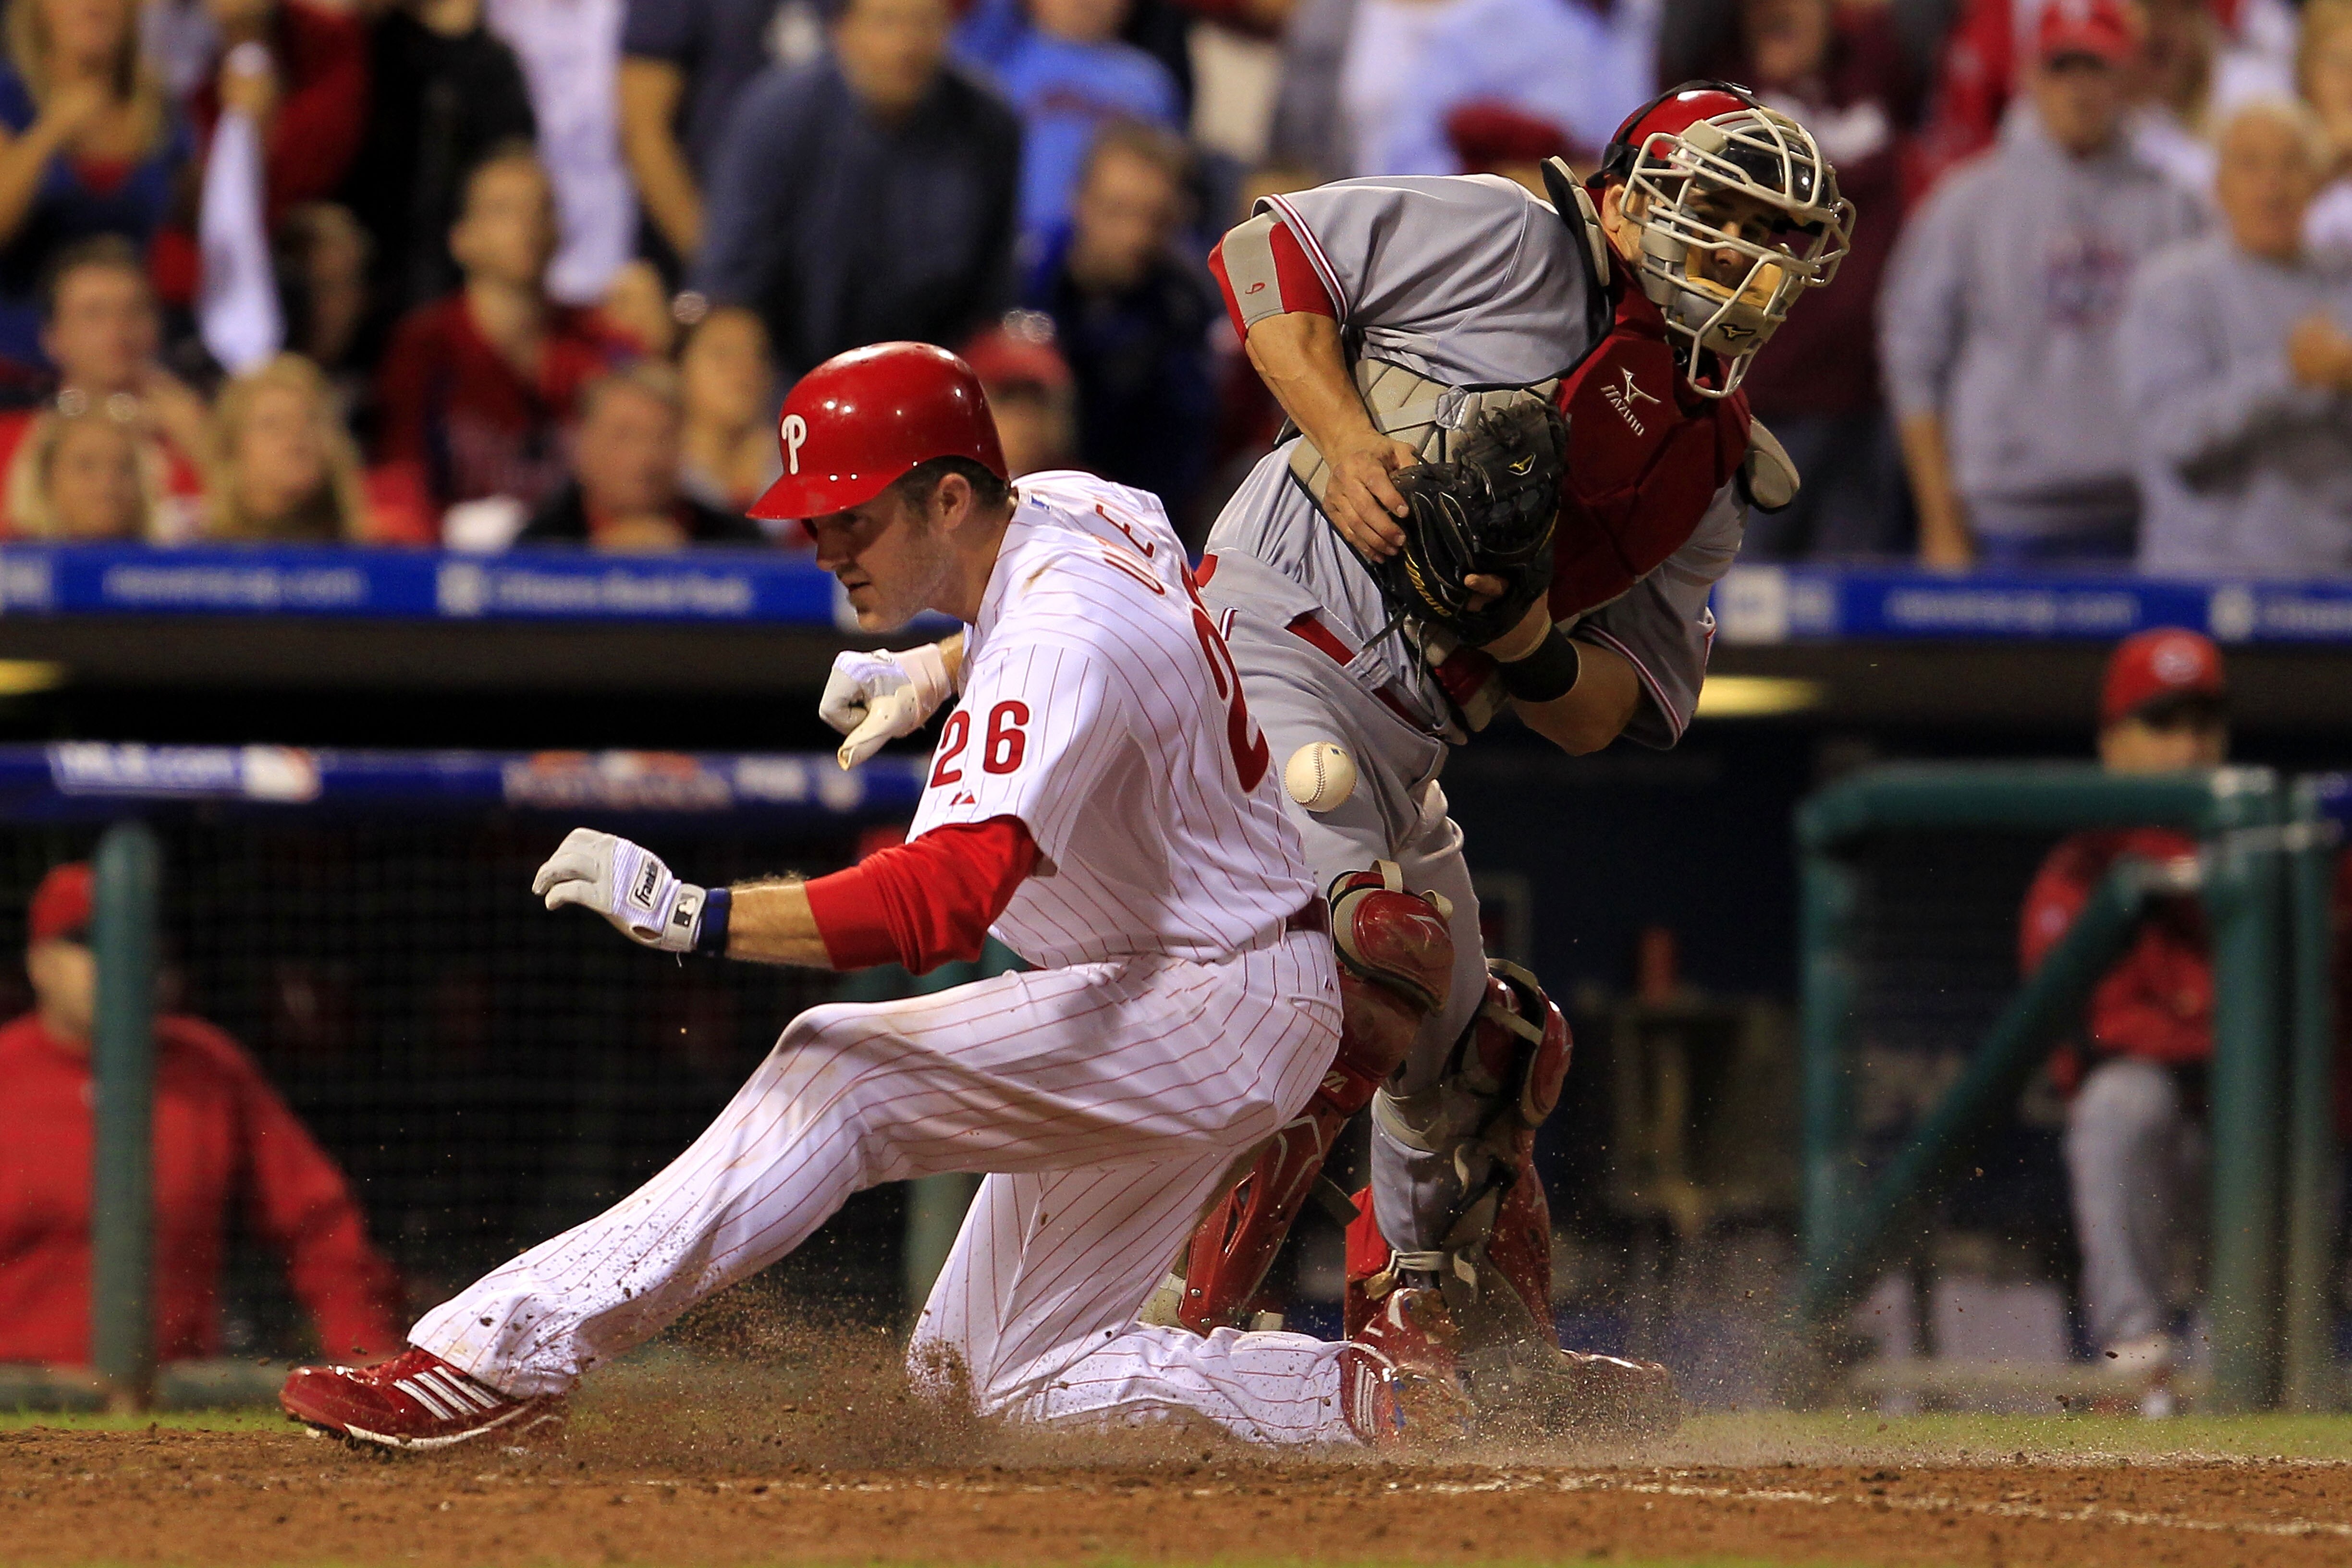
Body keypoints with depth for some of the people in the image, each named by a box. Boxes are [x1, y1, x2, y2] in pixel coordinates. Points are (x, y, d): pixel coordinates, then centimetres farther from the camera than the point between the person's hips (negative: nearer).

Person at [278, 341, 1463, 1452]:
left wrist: (692, 917, -48)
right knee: (998, 1378, 11)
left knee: (840, 1076, -25)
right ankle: (1362, 1398, 12)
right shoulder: (1073, 507, 0)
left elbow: (946, 899, -43)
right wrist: (933, 679, 24)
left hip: (1224, 1008, -11)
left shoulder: (1056, 647, -29)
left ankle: (509, 1350, -30)